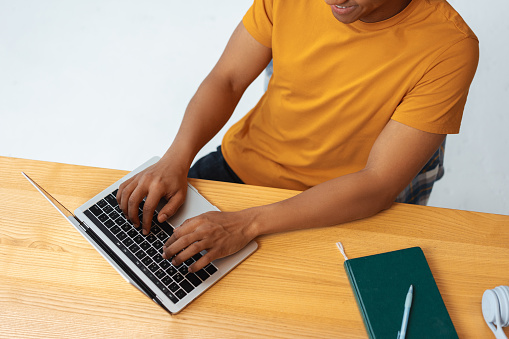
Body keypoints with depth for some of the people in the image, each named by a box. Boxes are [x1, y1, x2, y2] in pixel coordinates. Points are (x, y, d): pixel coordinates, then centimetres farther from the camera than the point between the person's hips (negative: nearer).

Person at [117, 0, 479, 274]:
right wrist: (175, 162, -22)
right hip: (237, 165, 4)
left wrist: (248, 224, -33)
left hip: (329, 215, -3)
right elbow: (225, 81, -4)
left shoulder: (449, 47, -24)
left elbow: (380, 186, -25)